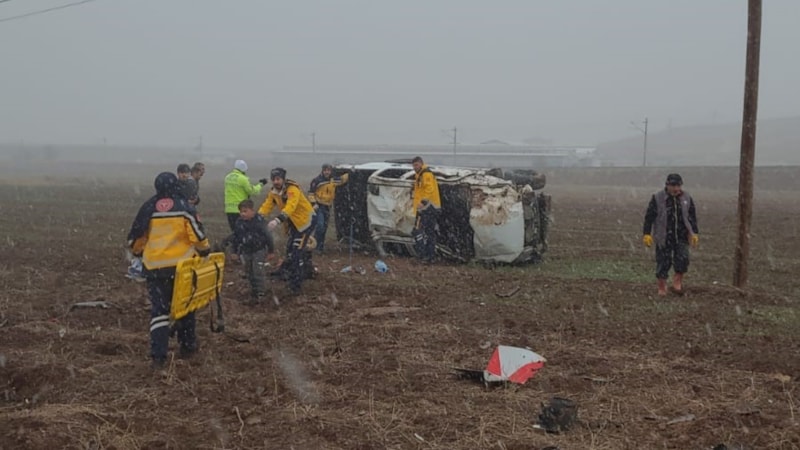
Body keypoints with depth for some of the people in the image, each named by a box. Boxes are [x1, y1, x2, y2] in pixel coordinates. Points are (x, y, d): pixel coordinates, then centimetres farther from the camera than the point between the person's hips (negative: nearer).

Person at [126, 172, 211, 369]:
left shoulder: (148, 208, 1)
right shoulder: (184, 207, -6)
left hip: (155, 267, 1)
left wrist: (138, 252, 27)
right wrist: (205, 251, 8)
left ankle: (158, 355, -5)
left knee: (158, 309, 4)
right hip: (181, 265, -1)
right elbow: (197, 234, -9)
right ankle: (187, 346, 27)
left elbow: (135, 237, 8)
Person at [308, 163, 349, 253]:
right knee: (320, 226, -17)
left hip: (327, 206, 6)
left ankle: (321, 245, 23)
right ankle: (315, 244, -5)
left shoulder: (333, 180, 3)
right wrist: (313, 203, -16)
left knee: (324, 227, 11)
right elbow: (311, 193, -9)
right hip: (318, 206, -6)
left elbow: (342, 179, 21)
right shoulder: (317, 181, -13)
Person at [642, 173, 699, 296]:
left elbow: (692, 217, 15)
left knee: (683, 259, -11)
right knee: (663, 262, 1)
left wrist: (694, 234, 11)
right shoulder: (657, 198, -6)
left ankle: (678, 280, 14)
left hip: (681, 236, 2)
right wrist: (647, 234, -8)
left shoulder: (687, 198, 6)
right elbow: (649, 217, -4)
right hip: (664, 237, -2)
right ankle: (662, 287, 18)